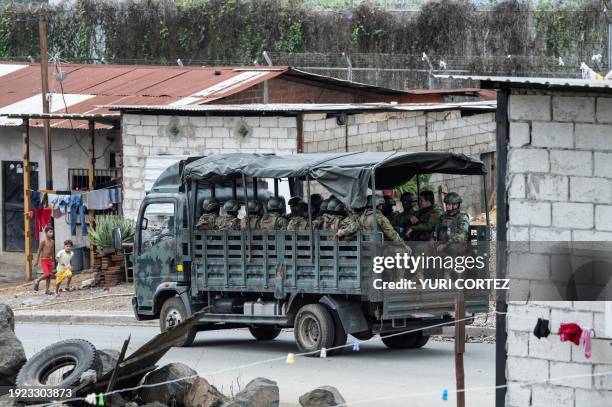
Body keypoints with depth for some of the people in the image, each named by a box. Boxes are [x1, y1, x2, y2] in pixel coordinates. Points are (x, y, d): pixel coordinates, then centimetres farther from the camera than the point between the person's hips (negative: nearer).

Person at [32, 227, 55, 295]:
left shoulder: (52, 242, 6)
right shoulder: (43, 242, -12)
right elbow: (39, 251, -9)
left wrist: (53, 260, 20)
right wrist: (37, 261, -11)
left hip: (49, 260, 6)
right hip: (43, 260, -6)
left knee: (49, 275, 4)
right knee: (46, 274, -16)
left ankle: (47, 290, 11)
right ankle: (37, 281, 8)